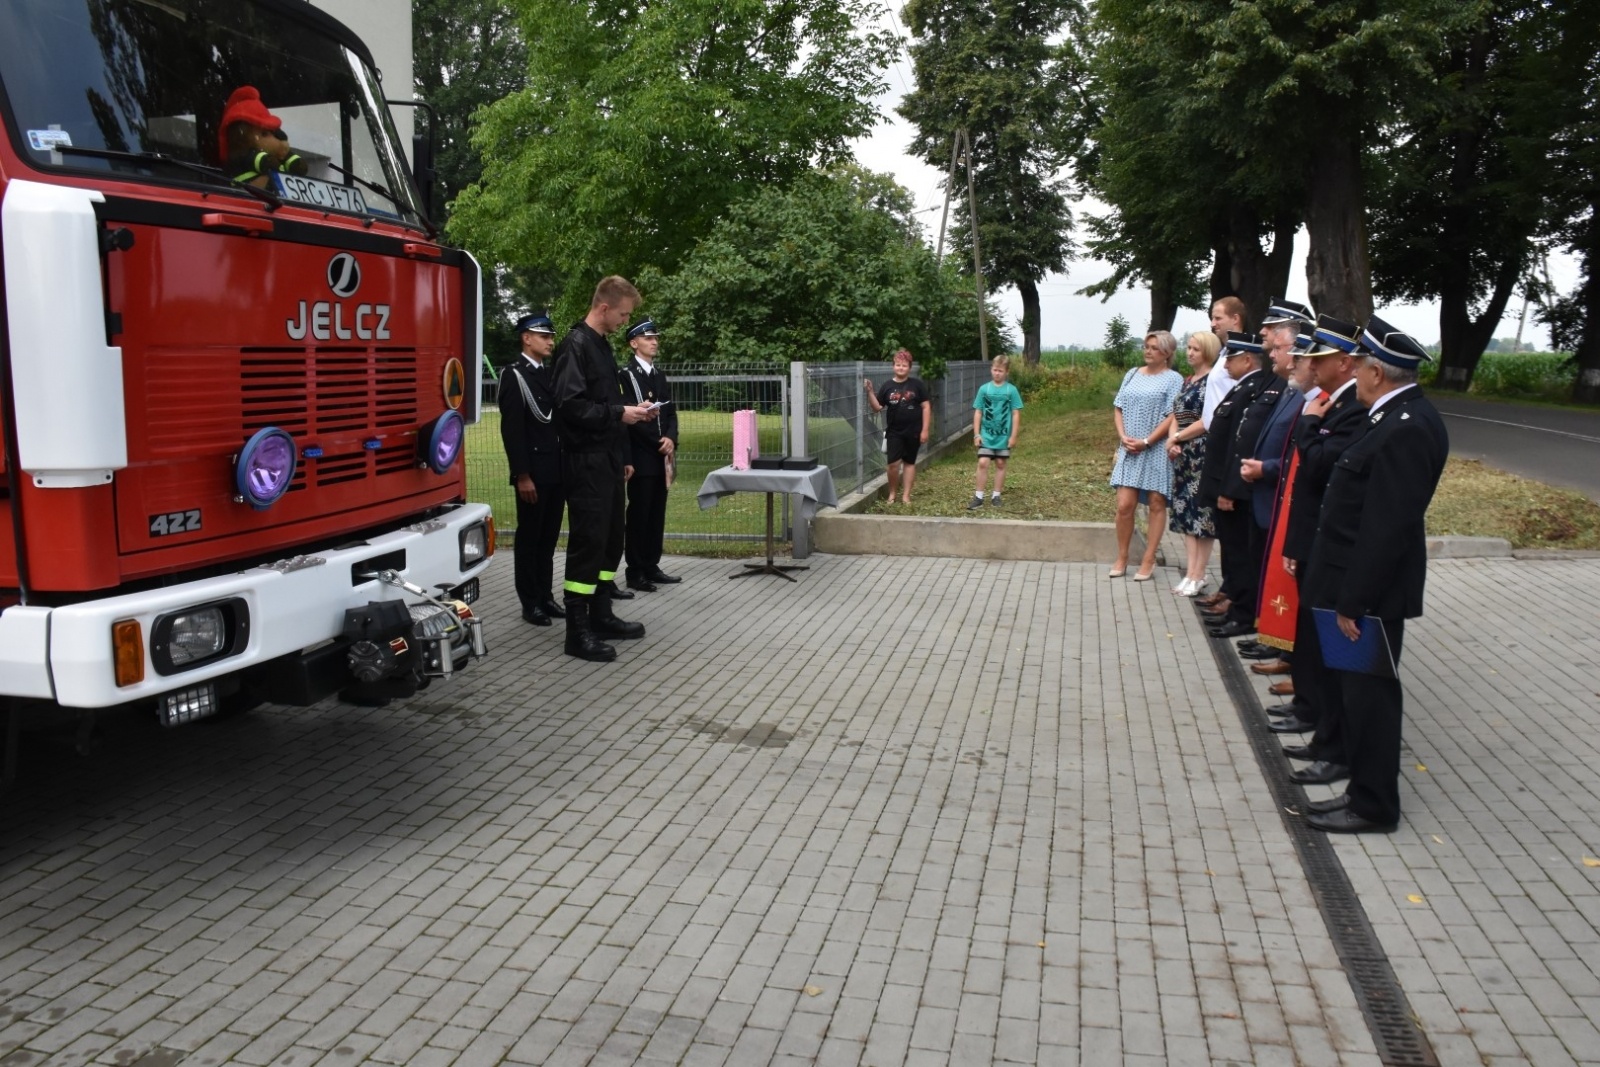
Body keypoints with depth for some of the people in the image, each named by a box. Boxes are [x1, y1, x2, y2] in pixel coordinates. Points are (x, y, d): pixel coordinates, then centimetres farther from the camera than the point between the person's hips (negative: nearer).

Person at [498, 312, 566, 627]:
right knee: (529, 538, 2)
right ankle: (530, 603, 9)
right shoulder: (513, 376, -7)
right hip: (533, 471, -6)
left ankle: (545, 596, 21)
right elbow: (512, 430, -13)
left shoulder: (553, 373, 14)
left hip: (558, 469, 7)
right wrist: (522, 475, -17)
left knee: (549, 537, 12)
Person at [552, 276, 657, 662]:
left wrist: (622, 456, 15)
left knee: (610, 539, 13)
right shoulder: (575, 345, -13)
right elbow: (570, 405, -21)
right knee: (587, 542, -7)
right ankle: (578, 632, -2)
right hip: (585, 460, -10)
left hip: (607, 459, 10)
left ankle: (601, 615, 23)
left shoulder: (602, 344, 16)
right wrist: (619, 413, -18)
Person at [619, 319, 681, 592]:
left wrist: (671, 439, -6)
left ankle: (651, 567, 18)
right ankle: (635, 572, 3)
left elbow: (670, 413, 14)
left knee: (657, 514, 10)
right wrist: (659, 443, -12)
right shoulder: (626, 375, -8)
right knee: (639, 514, -3)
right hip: (641, 457, -7)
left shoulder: (659, 376, 16)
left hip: (661, 456, 7)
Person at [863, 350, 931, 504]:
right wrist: (870, 391, -15)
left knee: (909, 462, 9)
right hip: (894, 432, 1)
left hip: (913, 431, 0)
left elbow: (926, 407, -1)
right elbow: (877, 407, 1)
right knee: (893, 463, -7)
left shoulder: (917, 384, -2)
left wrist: (925, 430, -5)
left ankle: (906, 495, 16)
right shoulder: (887, 386, 3)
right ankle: (892, 493, 12)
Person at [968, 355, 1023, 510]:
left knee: (1000, 464, 9)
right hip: (986, 435, 0)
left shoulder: (1011, 390, -5)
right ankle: (978, 497, 0)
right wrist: (976, 434, -3)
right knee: (982, 463, -6)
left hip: (1004, 436, 0)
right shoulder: (984, 389, -2)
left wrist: (1013, 436, -6)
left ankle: (996, 496, 19)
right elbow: (978, 413, 1)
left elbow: (1016, 414, -3)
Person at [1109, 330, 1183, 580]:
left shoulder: (1173, 379, -2)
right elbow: (1118, 408, 12)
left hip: (1156, 450, -3)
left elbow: (1172, 417, -9)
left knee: (1157, 504, 3)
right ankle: (1121, 559, 11)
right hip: (1129, 449, 4)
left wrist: (1146, 441, -15)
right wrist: (1123, 437, -4)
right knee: (1124, 505, -2)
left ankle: (1148, 561, 9)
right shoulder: (1132, 374, 13)